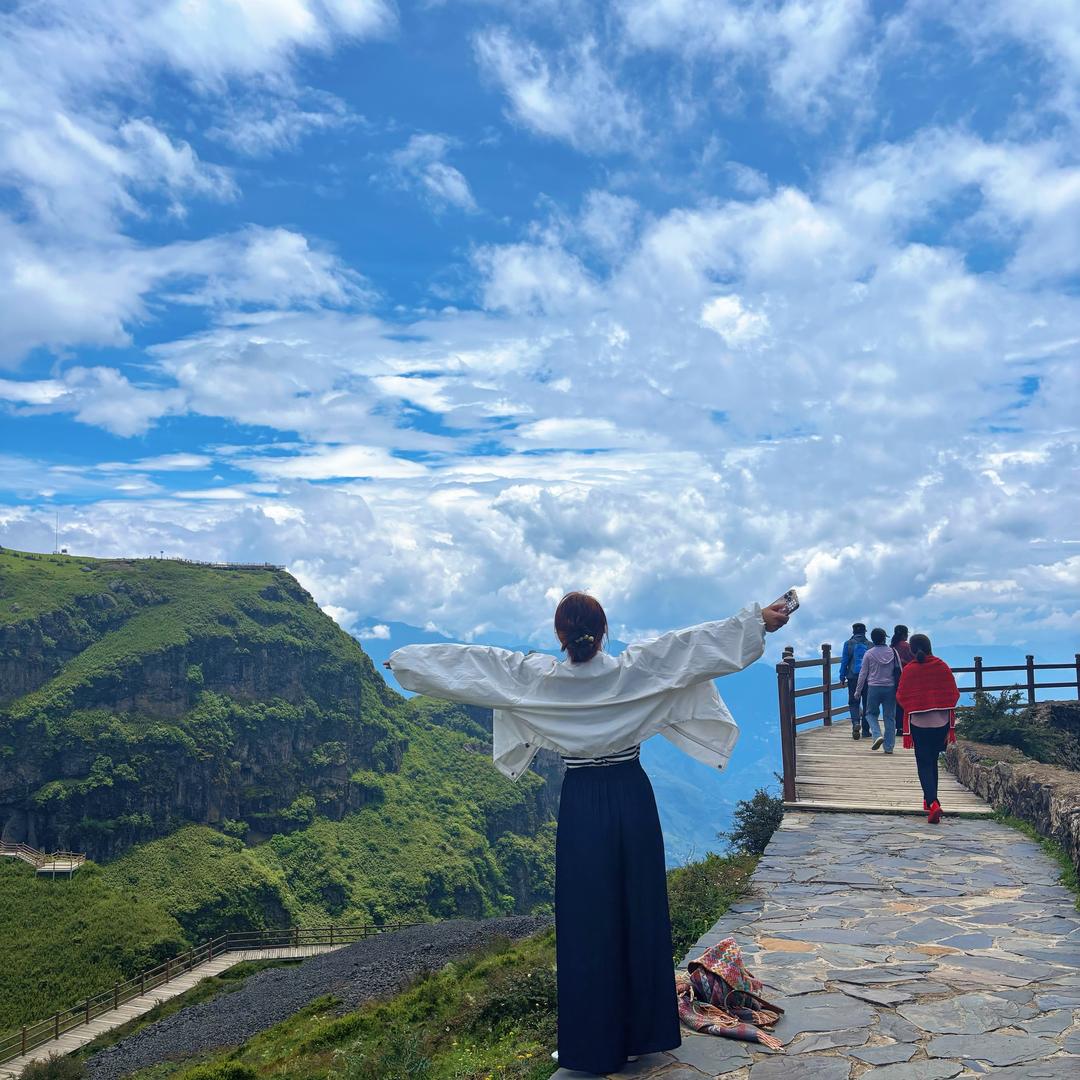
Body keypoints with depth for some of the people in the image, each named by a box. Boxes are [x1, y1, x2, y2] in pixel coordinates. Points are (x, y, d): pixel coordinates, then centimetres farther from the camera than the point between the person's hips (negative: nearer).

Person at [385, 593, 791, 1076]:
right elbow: (696, 642, -5)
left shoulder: (538, 677, -8)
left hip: (581, 807, -1)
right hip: (634, 800, 1)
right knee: (639, 914, 13)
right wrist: (758, 619, 1)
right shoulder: (635, 669, -8)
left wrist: (405, 659, 11)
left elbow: (469, 661, -1)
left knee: (585, 922, 8)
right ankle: (642, 1032, 26)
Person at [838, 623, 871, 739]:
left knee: (853, 702, 6)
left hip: (853, 677, -1)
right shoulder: (870, 645, 1)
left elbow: (844, 661, -1)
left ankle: (856, 722, -20)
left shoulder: (848, 644, -1)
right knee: (866, 703, 9)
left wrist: (842, 678, 4)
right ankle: (865, 730, 12)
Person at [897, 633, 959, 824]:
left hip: (918, 723, -3)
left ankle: (933, 803, -17)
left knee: (924, 763, 1)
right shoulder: (943, 667, -3)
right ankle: (930, 799, 30)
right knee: (932, 761, 19)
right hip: (941, 722, 3)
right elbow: (954, 694, 1)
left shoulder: (908, 670, -9)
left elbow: (901, 697, -3)